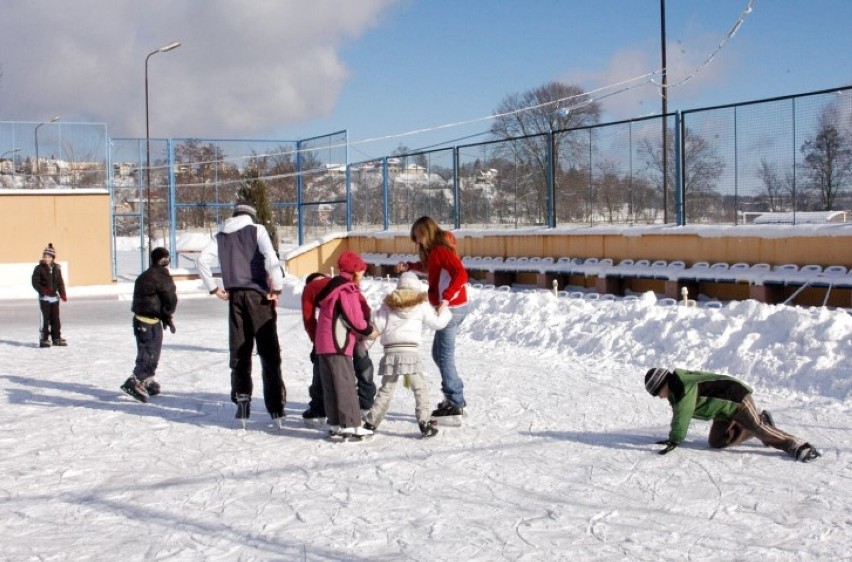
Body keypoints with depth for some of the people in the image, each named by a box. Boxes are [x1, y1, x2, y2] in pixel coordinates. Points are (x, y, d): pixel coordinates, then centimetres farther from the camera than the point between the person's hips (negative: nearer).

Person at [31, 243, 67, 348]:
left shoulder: (57, 268, 7)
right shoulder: (39, 268, -5)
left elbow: (60, 282, 9)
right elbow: (35, 282, -10)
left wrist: (63, 294, -2)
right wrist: (43, 291, -25)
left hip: (54, 296, 4)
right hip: (44, 297, -4)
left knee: (55, 319, 9)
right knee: (45, 318, -6)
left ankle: (57, 338, 16)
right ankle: (44, 339, -1)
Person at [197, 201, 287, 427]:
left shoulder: (221, 236, 13)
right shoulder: (257, 230, 2)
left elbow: (203, 259, 3)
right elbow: (270, 258, -13)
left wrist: (213, 288, 8)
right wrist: (277, 288, -9)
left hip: (235, 296, 3)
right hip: (258, 295, -3)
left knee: (239, 353, 9)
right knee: (269, 352, 0)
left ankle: (242, 405, 6)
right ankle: (276, 408, -2)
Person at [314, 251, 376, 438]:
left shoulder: (334, 287, 19)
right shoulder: (347, 290, -12)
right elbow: (355, 319, -14)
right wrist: (369, 331, 3)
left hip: (323, 345, 10)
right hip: (337, 345, -10)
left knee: (330, 386, 10)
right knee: (346, 385, -9)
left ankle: (335, 424, 14)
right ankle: (350, 425, -10)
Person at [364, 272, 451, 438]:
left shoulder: (388, 303, 11)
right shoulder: (421, 304, 6)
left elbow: (377, 327, 5)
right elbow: (436, 322, 13)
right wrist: (445, 312, 31)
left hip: (390, 351, 3)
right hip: (410, 351, -3)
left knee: (386, 390, 14)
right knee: (420, 388, 2)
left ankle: (371, 422, 14)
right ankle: (424, 422, -8)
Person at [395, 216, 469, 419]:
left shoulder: (441, 250, -17)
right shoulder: (435, 250, 13)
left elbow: (461, 275, -28)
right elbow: (428, 267, 32)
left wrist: (446, 298, -35)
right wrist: (409, 266, 16)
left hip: (451, 308, -10)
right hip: (450, 307, 10)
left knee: (445, 356, -6)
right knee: (439, 353, 18)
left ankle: (455, 404, -2)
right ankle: (455, 396, 24)